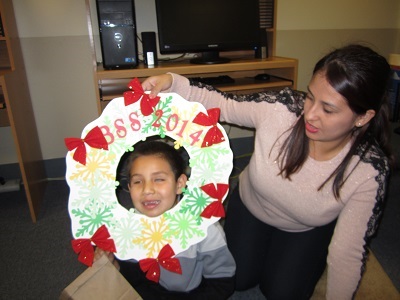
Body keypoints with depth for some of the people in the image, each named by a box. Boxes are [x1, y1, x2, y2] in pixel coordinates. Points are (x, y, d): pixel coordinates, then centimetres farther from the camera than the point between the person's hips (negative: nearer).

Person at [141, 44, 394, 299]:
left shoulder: (371, 171, -32)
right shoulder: (280, 107, -33)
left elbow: (348, 253, -23)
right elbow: (224, 105, -18)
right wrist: (173, 82, -31)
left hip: (307, 230, 0)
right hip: (250, 206, 1)